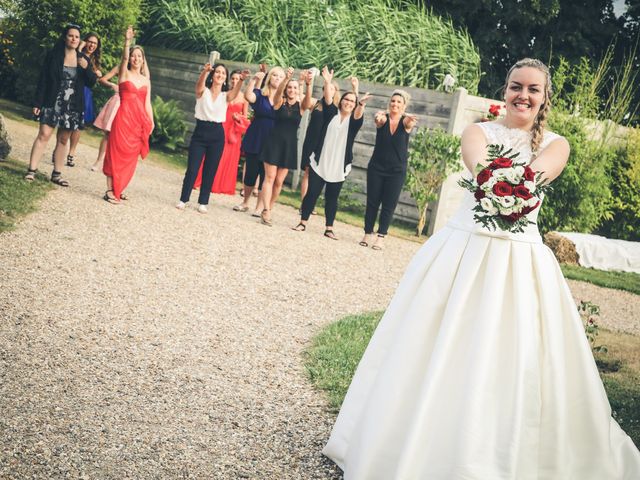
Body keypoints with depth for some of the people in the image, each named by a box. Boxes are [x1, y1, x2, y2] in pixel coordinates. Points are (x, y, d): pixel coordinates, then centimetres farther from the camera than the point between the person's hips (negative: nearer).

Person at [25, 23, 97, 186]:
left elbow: (92, 82, 3)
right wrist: (37, 103, -7)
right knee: (44, 135, -8)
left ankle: (57, 174, 13)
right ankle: (32, 170, -7)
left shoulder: (83, 59, 5)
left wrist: (86, 68, -16)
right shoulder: (54, 55, -2)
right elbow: (43, 80, -3)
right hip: (52, 103, -3)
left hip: (72, 107, 3)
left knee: (63, 140, 7)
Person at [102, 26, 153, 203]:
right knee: (117, 153, -5)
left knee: (130, 156, 7)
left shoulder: (146, 80, 15)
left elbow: (147, 103, 14)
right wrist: (127, 41, -32)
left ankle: (119, 189, 17)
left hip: (139, 121, 5)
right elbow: (124, 58, -16)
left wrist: (151, 122, 6)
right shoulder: (124, 74, 2)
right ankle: (110, 190, -4)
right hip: (124, 117, -5)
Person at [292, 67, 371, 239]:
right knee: (312, 193, 1)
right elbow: (327, 100, -14)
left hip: (339, 166, 1)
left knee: (332, 198, 5)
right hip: (320, 162, -1)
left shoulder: (353, 120, 3)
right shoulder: (332, 113, 4)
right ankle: (302, 223, 10)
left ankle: (329, 228, 12)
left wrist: (362, 104, -42)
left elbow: (358, 115, -19)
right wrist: (327, 83, -31)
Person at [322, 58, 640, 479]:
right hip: (466, 250, 0)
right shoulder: (479, 132, 4)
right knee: (439, 351, 2)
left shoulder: (555, 144, 6)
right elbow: (479, 166, -19)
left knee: (516, 361, 0)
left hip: (522, 260, 0)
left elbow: (539, 172, -16)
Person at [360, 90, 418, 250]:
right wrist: (378, 118, -53)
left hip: (396, 171, -1)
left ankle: (381, 237, 4)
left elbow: (409, 124, -29)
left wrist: (411, 121, -54)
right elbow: (379, 119, -28)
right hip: (376, 167, 1)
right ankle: (368, 234, 13)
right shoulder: (383, 118, -4)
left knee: (389, 205, 0)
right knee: (372, 201, 4)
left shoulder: (405, 121, -6)